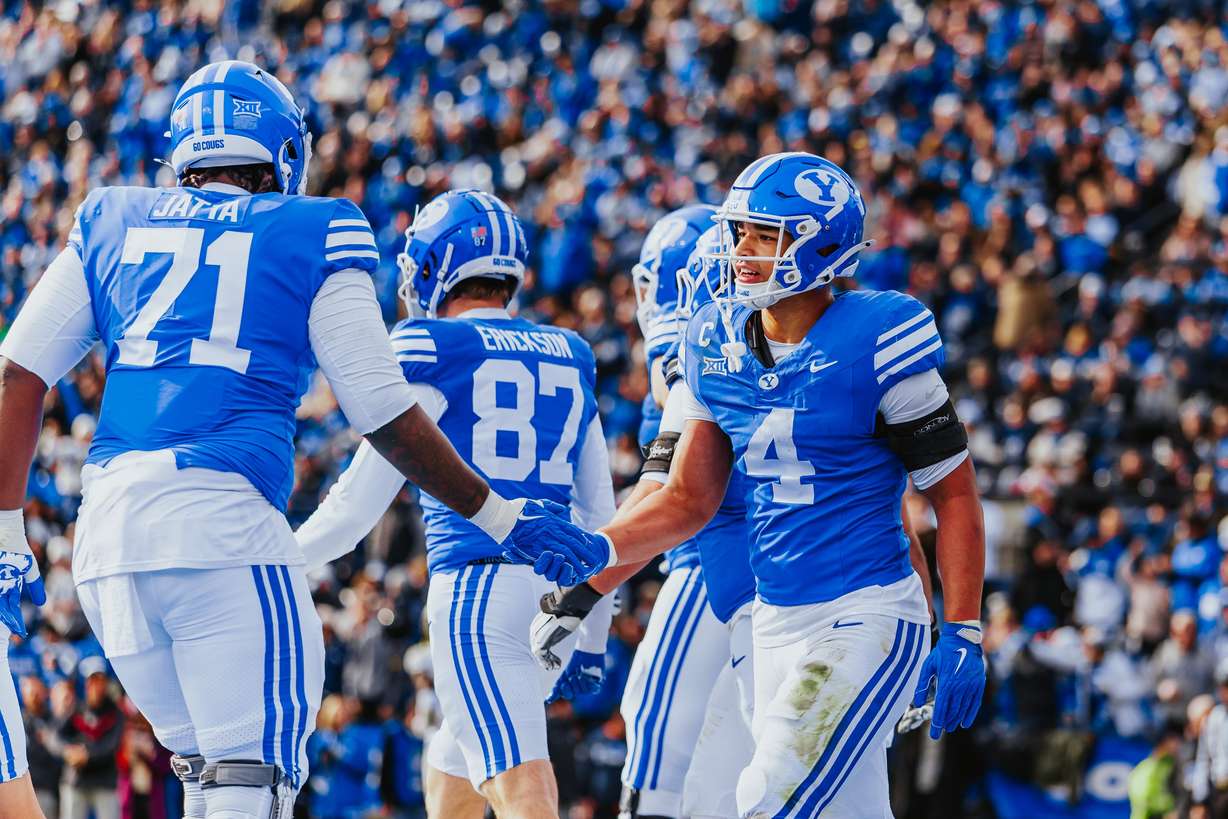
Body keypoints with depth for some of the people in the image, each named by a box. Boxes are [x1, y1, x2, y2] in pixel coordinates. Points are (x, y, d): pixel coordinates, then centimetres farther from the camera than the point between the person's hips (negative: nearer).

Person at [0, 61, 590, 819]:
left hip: (107, 529, 5)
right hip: (222, 521, -5)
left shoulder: (113, 222, 19)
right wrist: (498, 516, 18)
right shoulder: (310, 235, 9)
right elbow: (386, 416, 7)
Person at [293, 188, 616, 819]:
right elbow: (599, 513, 21)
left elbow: (361, 501, -1)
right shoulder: (569, 360, 16)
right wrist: (592, 635, 30)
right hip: (558, 591, 7)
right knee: (450, 767, 24)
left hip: (478, 584, -7)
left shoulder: (431, 350, -2)